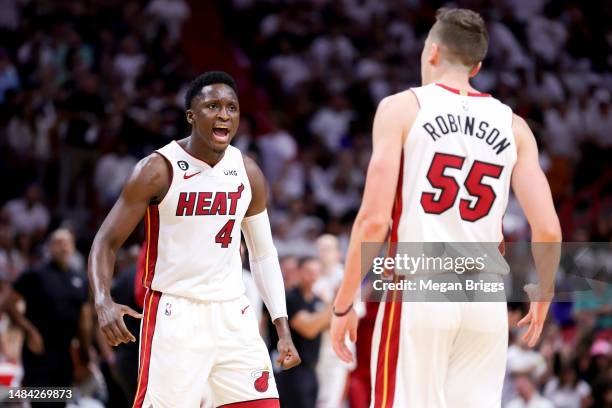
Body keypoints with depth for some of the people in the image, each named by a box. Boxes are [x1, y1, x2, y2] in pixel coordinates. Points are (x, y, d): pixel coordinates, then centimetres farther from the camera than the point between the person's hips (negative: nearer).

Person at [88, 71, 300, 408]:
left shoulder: (248, 174, 4)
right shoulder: (158, 170, -10)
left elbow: (263, 254, 14)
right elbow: (106, 242, -8)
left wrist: (283, 329, 8)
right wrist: (104, 302, -26)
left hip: (232, 313, 5)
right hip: (173, 313, -5)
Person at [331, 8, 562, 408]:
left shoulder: (402, 108, 3)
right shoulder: (512, 126, 12)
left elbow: (374, 219, -6)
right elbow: (548, 231, 4)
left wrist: (343, 303, 2)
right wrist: (542, 295, 22)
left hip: (418, 291, -3)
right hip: (486, 300, 3)